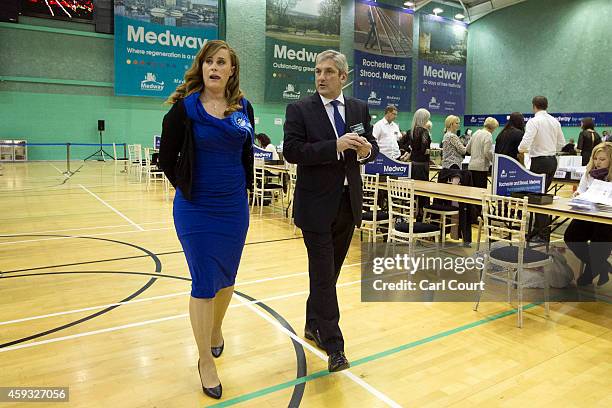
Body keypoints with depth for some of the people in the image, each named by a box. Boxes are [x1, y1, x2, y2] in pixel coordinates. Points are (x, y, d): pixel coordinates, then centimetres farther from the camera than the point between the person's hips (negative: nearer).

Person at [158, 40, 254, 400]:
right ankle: (206, 361, 16)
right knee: (204, 283, 1)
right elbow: (167, 158, 0)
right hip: (196, 209, -3)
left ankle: (216, 329, 44)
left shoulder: (244, 108, 3)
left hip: (235, 207, 4)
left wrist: (241, 188, 13)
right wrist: (187, 188, 5)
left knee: (226, 278, 16)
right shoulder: (184, 107, -7)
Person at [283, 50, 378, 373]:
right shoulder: (299, 109, -5)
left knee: (330, 271, 16)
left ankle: (313, 325, 36)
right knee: (323, 275, -2)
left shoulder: (360, 109, 9)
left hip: (348, 201, 5)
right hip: (316, 204, -5)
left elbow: (371, 148, 12)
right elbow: (292, 151, -16)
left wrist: (366, 150, -13)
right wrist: (335, 146, -24)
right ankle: (333, 346, 9)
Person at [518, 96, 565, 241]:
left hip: (539, 162, -7)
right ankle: (538, 228, 24)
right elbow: (561, 144, 15)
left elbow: (525, 143, -22)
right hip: (553, 160, 7)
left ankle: (544, 234, 2)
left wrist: (520, 149, -1)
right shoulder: (555, 121, 9)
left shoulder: (534, 121, -12)